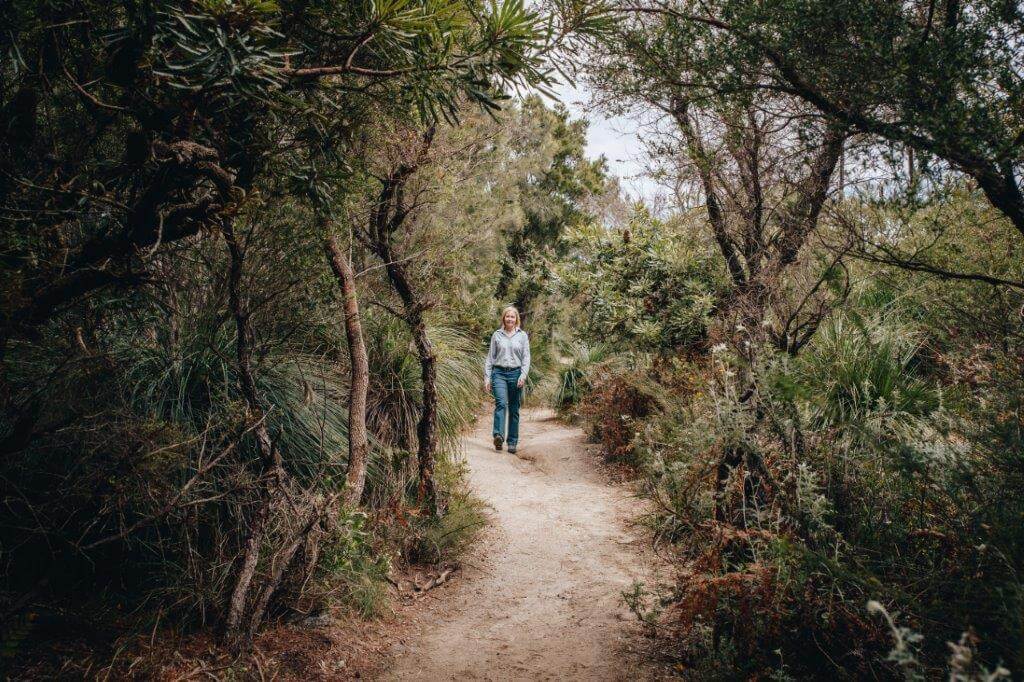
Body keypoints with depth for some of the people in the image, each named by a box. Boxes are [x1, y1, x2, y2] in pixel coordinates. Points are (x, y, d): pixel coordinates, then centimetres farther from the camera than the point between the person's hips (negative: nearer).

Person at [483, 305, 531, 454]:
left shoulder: (522, 336, 8)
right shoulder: (497, 335, 9)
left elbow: (526, 357, 5)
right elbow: (490, 357, 11)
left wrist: (523, 375, -9)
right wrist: (487, 377, 4)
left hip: (516, 373, 1)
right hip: (499, 373, -1)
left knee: (514, 409, 4)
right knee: (501, 403, -21)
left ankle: (512, 442, 10)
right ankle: (498, 436, -34)